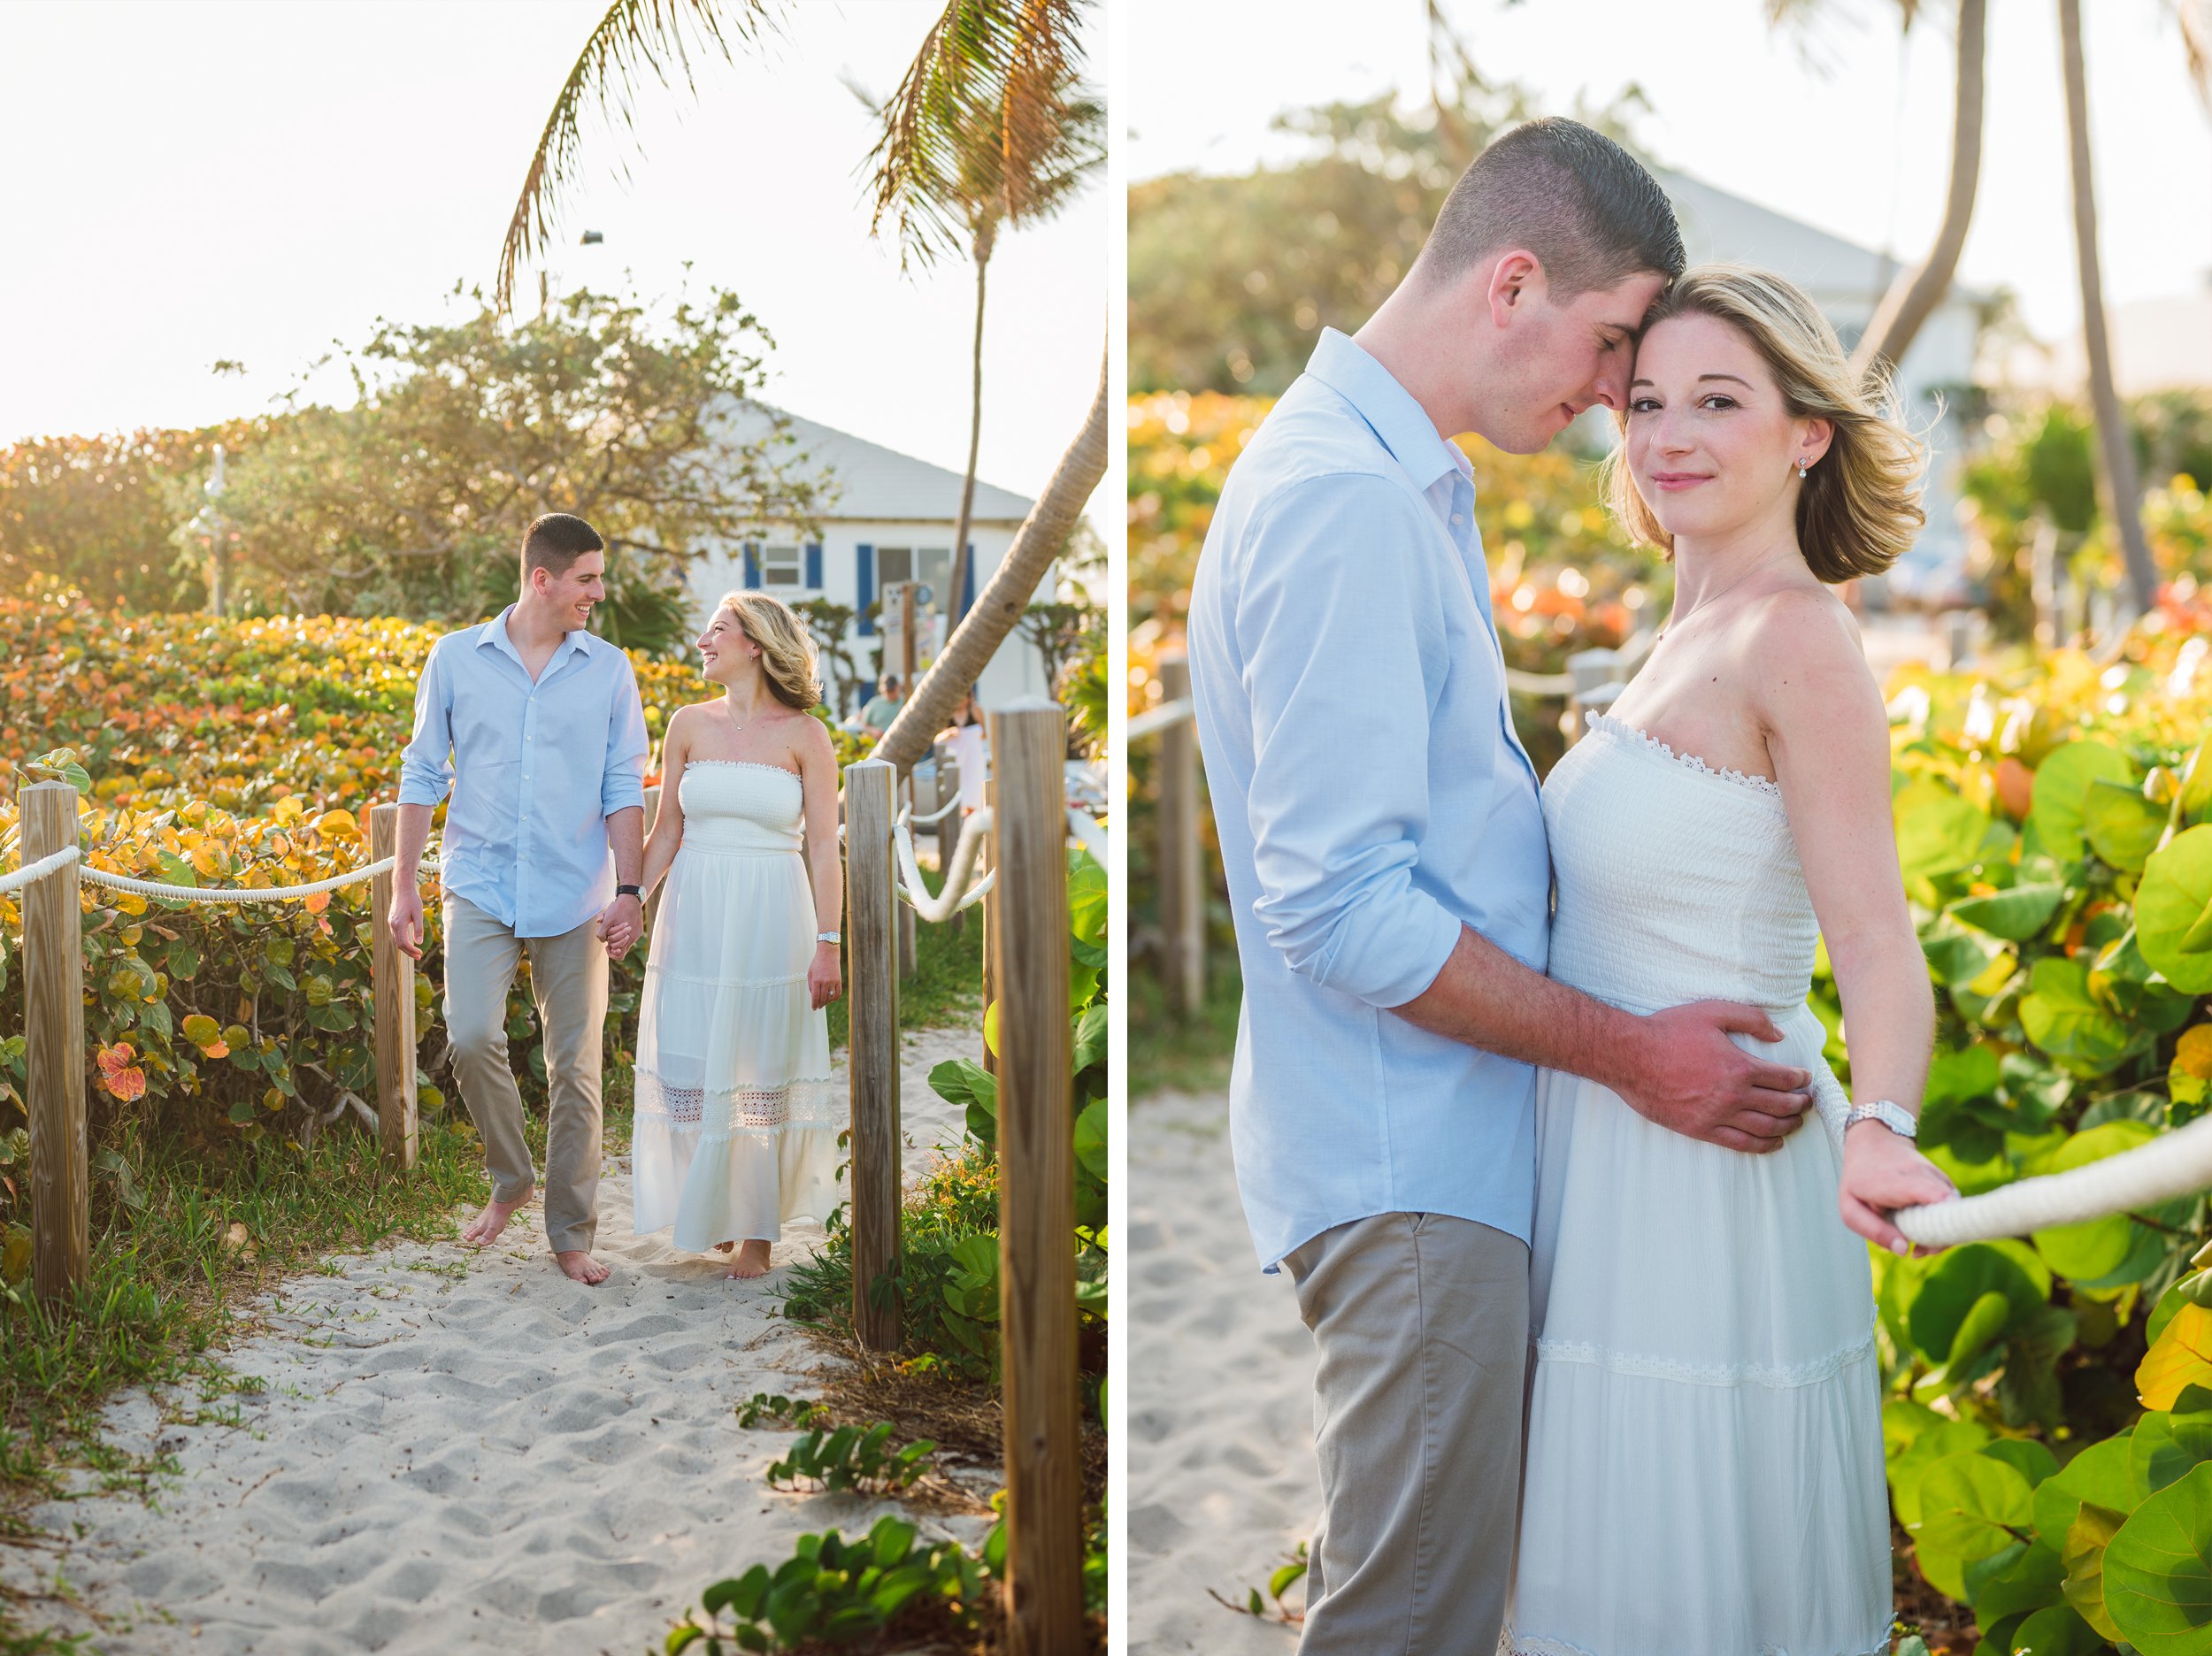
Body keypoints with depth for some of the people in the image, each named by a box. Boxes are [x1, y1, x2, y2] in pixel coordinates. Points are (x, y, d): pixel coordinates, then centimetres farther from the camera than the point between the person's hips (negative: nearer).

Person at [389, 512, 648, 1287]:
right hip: (481, 886, -1)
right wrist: (403, 887, 3)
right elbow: (422, 775, 7)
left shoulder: (609, 671, 4)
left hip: (574, 899, 1)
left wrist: (628, 889, -4)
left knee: (575, 1066, 2)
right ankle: (511, 1178, 11)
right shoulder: (455, 658, 3)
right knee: (472, 1036, -16)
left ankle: (572, 1233, 14)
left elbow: (624, 787, 5)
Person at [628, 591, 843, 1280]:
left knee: (762, 1075, 3)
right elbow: (666, 835, 9)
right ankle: (710, 1208, 24)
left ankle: (758, 1228, 17)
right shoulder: (689, 725, 5)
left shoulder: (804, 735, -3)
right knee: (688, 1068, 2)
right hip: (695, 918, 3)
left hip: (771, 921, -2)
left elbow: (823, 848, -4)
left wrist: (827, 944, -9)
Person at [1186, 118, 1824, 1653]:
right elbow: (1341, 911, -23)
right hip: (1407, 1165, -10)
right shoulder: (1341, 497, -19)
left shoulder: (1413, 483, 15)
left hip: (1444, 1142, 10)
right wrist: (1626, 1050, -16)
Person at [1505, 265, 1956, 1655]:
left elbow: (1876, 940, -24)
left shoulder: (1800, 636, -15)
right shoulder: (1693, 639, 12)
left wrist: (1879, 1130, -40)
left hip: (1711, 1177, -9)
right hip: (1620, 1173, 9)